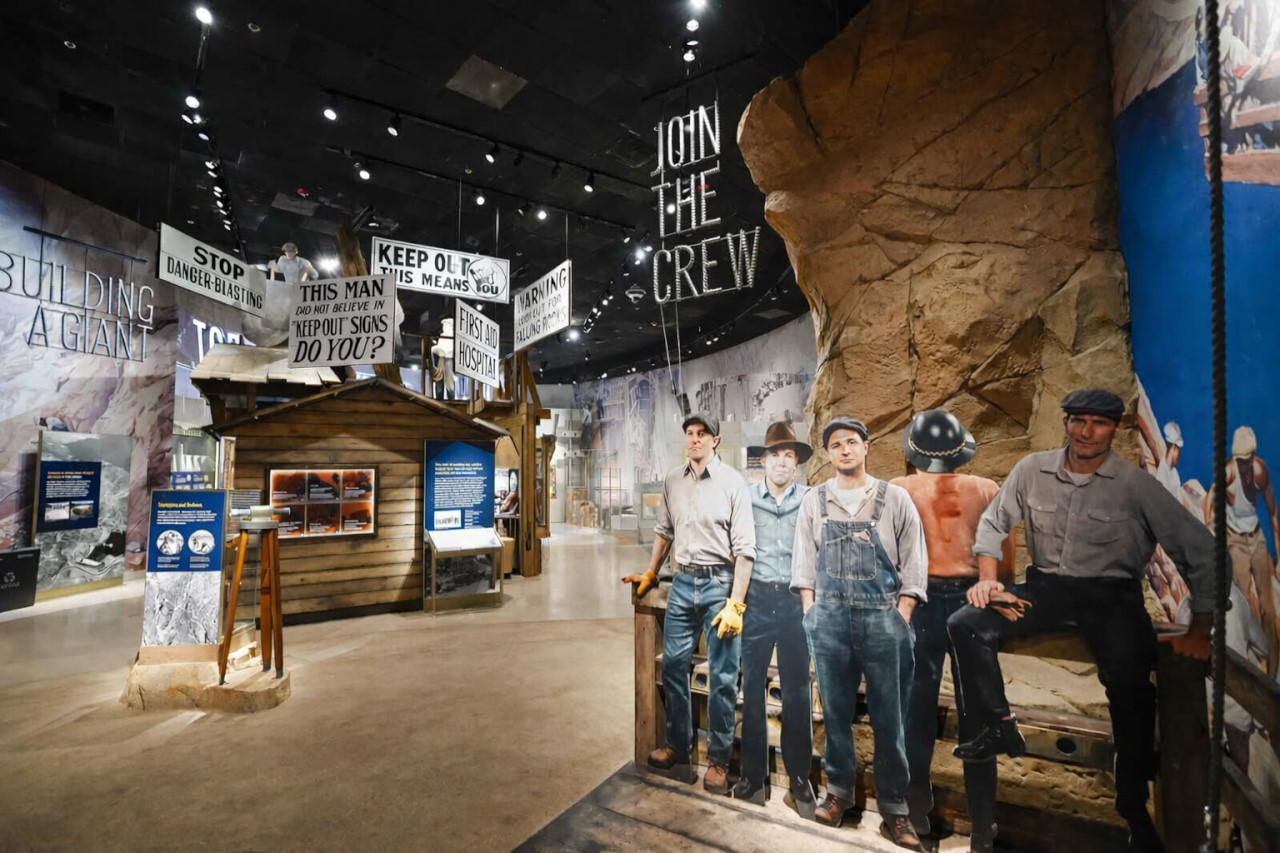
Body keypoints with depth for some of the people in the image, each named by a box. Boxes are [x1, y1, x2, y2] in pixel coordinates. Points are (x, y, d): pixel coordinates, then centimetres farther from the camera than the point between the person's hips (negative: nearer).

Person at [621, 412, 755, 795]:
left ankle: (718, 760, 22)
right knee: (673, 666, 12)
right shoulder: (673, 480, 6)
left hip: (720, 581, -4)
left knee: (722, 677, 4)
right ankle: (677, 748, 31)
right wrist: (650, 573, 18)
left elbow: (744, 547, -10)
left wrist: (735, 603, -14)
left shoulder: (733, 482, -8)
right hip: (683, 581, 5)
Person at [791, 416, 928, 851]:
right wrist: (810, 615, 1)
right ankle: (838, 791, 29)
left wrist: (900, 620, -6)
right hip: (828, 618, 2)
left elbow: (913, 565, 0)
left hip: (883, 618, -1)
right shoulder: (813, 502, 5)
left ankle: (894, 810, 21)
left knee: (889, 718, 7)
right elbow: (803, 563, 7)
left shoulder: (895, 498, 1)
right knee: (835, 712, 12)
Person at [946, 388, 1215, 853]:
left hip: (1111, 593, -2)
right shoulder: (1032, 469, -1)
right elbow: (993, 524, 7)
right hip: (1046, 586, 2)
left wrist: (1199, 629, -7)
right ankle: (1000, 727, 0)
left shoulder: (1136, 484, -7)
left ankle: (1134, 807, -3)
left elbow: (1200, 549, -4)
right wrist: (988, 579, -3)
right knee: (965, 625, -19)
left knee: (1129, 680, -26)